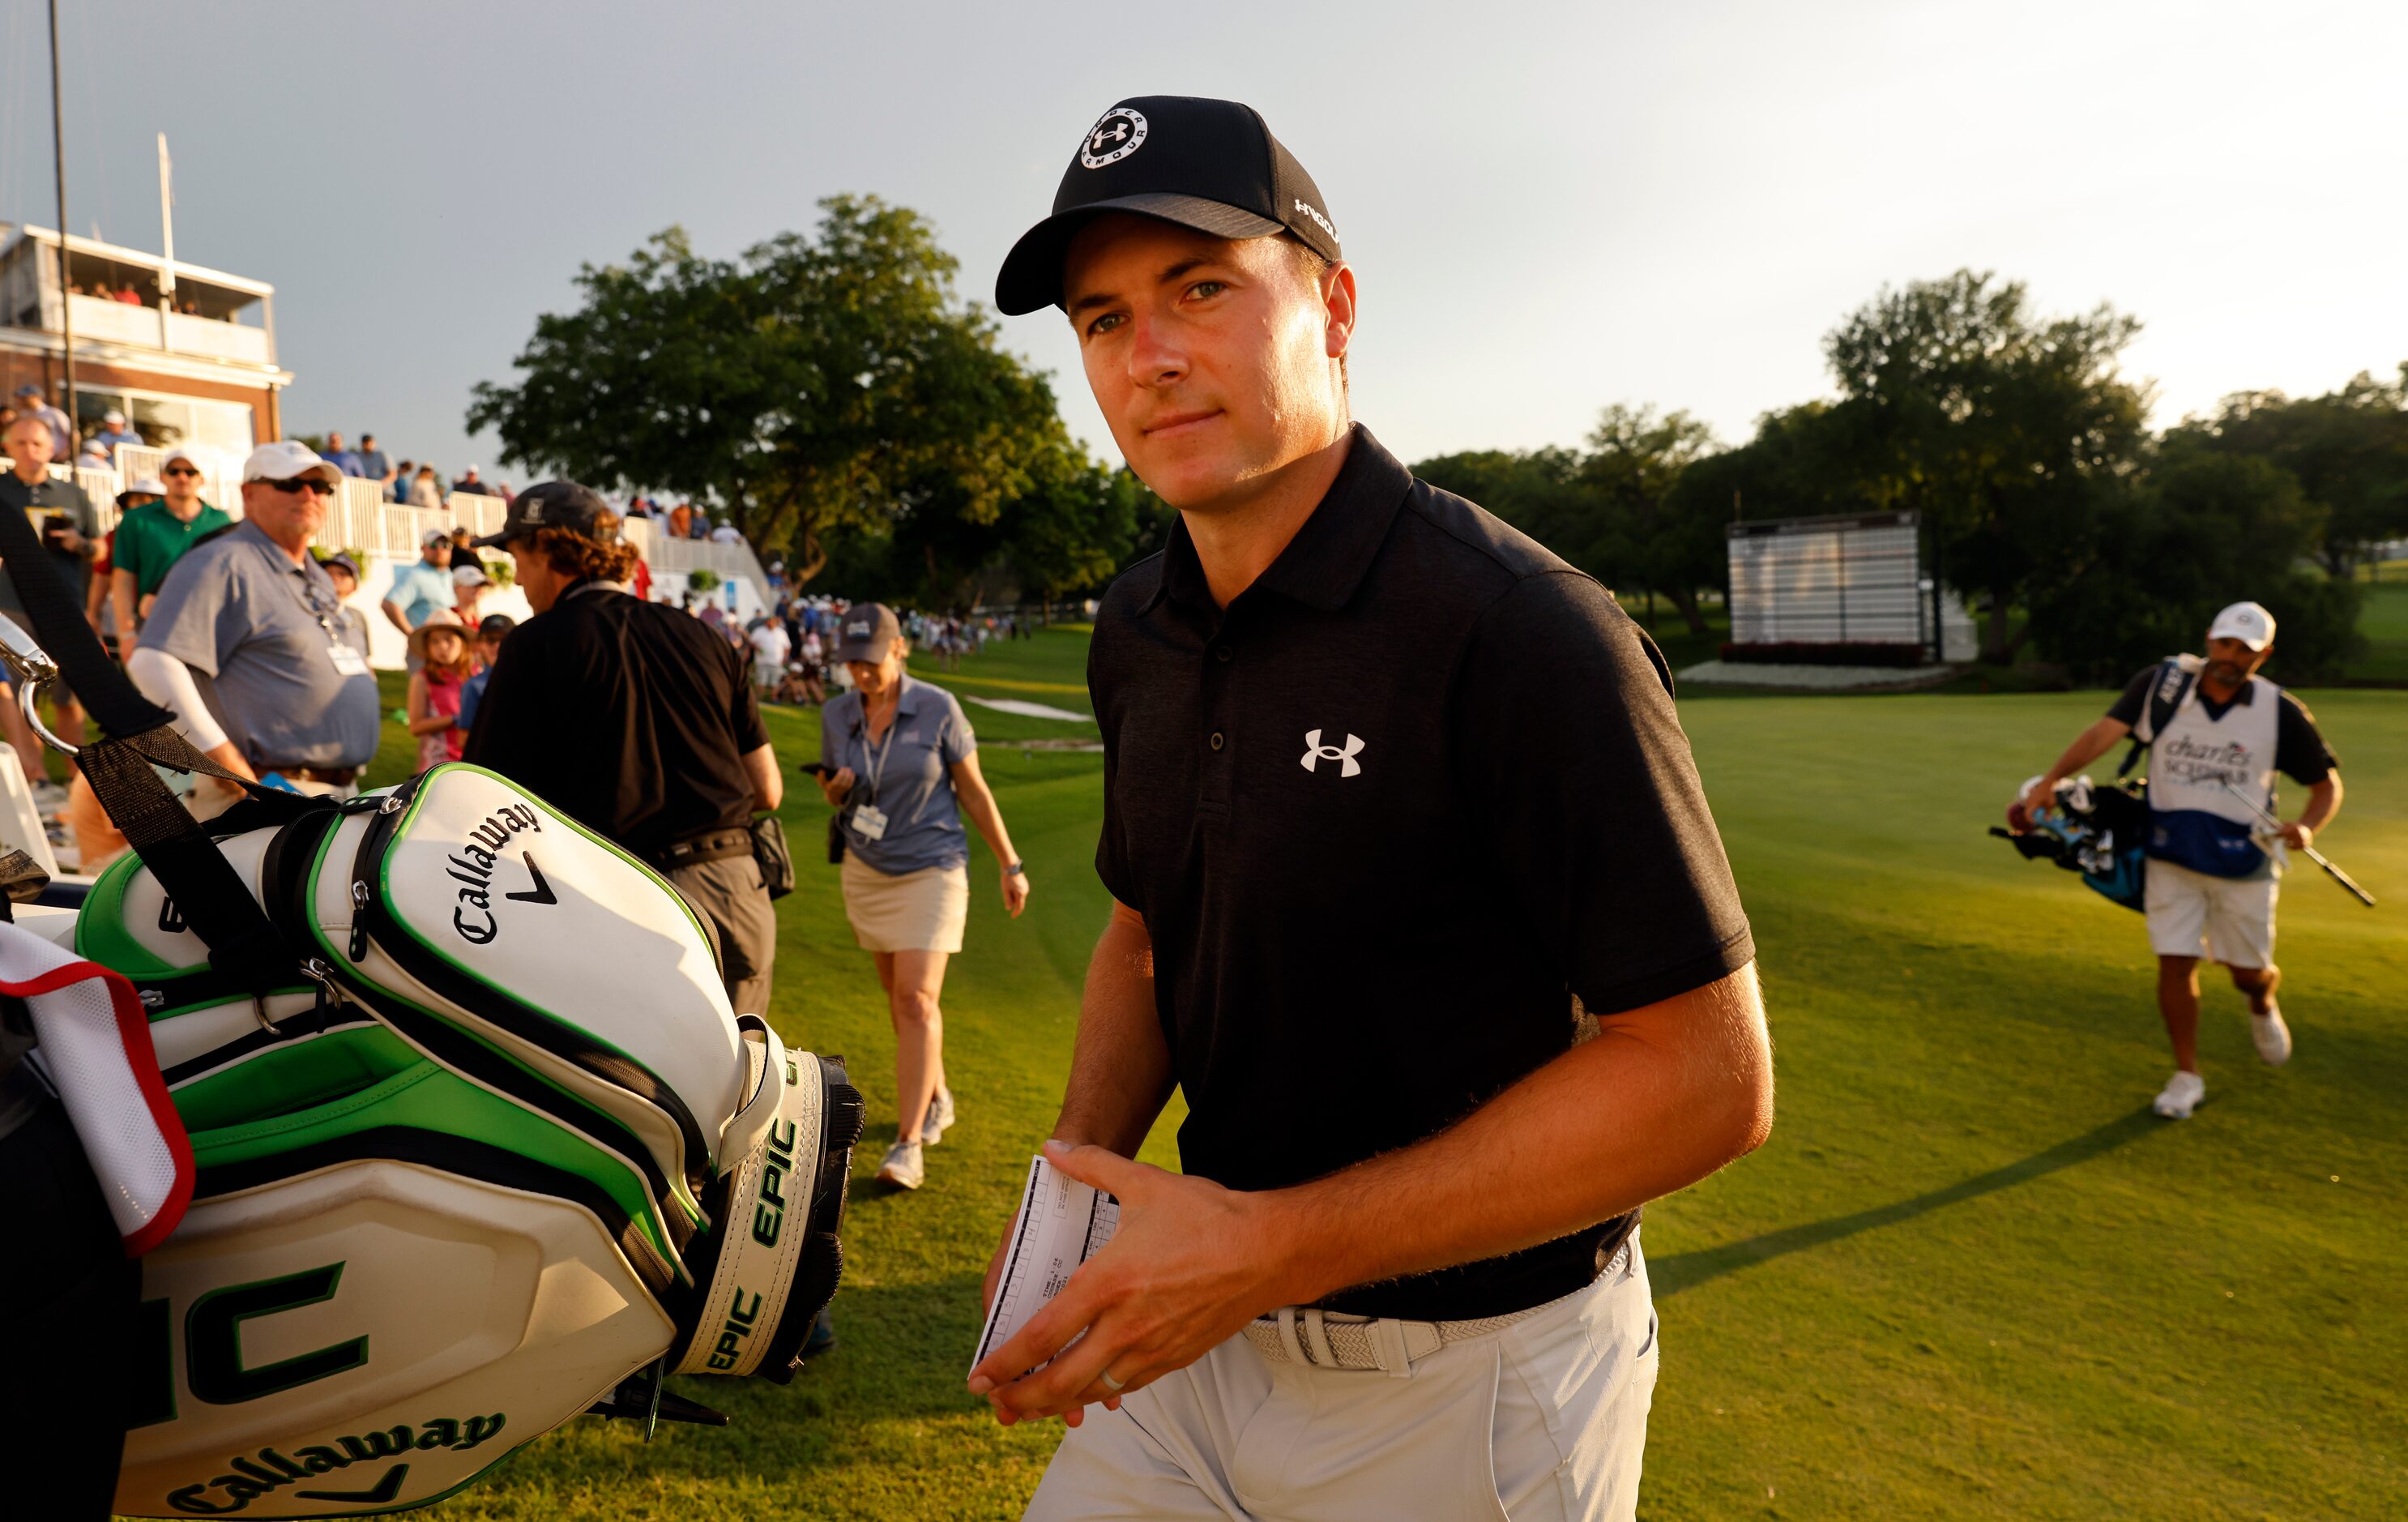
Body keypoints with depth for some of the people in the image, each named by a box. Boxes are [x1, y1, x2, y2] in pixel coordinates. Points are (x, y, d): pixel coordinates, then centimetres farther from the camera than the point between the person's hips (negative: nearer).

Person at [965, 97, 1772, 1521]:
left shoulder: (1521, 632, -23)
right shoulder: (1138, 632, 1)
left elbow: (1708, 1080, -23)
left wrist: (1272, 1242, -25)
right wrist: (1075, 1179, -4)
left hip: (1469, 1391, -6)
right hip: (1208, 1331, 6)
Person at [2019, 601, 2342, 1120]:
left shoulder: (2281, 712, -6)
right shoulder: (2162, 685, -7)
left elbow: (2327, 784, 4)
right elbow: (2106, 731, -21)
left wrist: (2307, 827, -18)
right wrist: (2052, 778, -37)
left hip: (2244, 863, 0)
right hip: (2171, 857, 0)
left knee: (2248, 971, 10)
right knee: (2174, 964, -2)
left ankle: (2263, 1008, 48)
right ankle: (2187, 1075, 16)